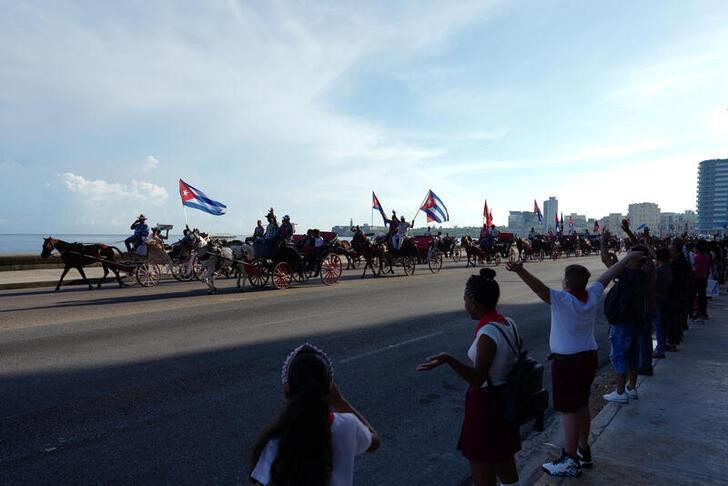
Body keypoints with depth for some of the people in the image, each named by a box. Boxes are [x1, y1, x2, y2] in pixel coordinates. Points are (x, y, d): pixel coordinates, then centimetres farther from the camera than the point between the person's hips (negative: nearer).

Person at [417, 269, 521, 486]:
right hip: (506, 401, 9)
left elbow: (477, 380, -29)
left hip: (486, 405, -9)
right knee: (504, 465, 25)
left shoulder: (488, 334, -26)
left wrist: (448, 359, -42)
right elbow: (517, 359, 12)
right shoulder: (508, 323, 0)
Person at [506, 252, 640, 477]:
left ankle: (570, 462, 7)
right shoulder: (592, 296, -1)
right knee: (582, 406, 20)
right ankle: (584, 452, 34)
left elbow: (539, 288, -37)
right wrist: (628, 257, 26)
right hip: (589, 357, 8)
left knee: (570, 411, -1)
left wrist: (520, 271, -51)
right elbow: (609, 274, 13)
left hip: (567, 361, -8)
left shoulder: (562, 300, -20)